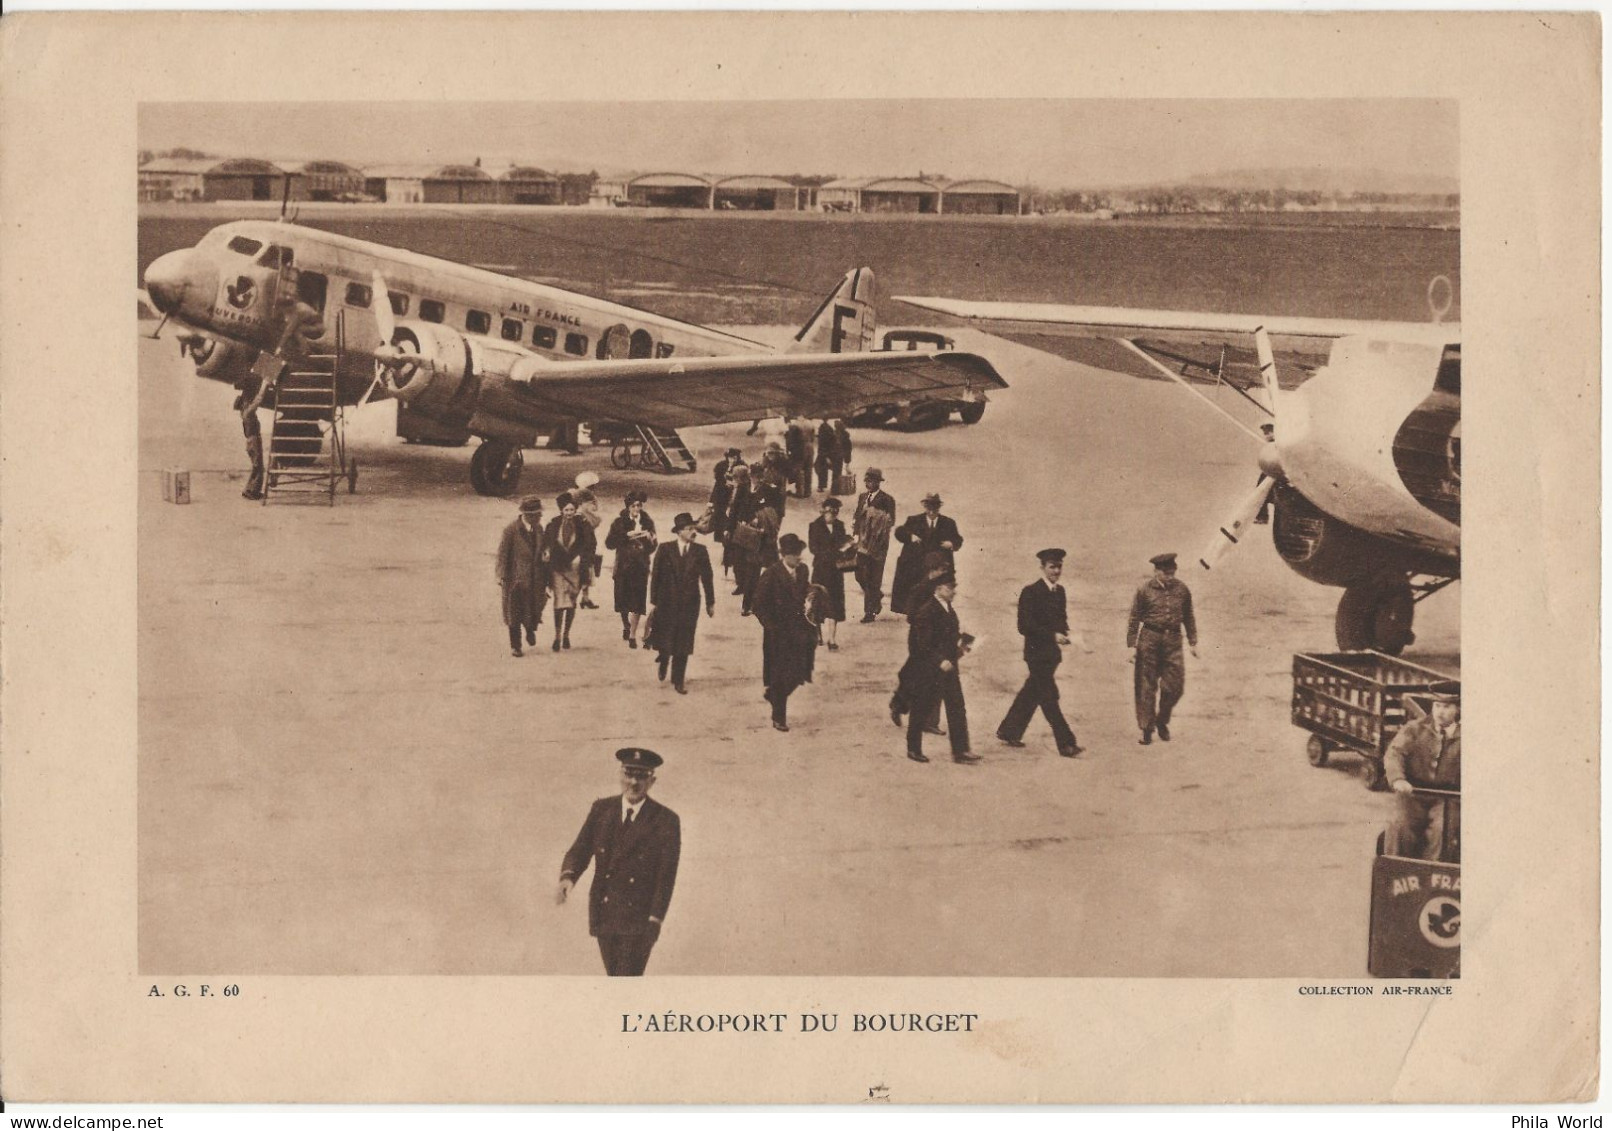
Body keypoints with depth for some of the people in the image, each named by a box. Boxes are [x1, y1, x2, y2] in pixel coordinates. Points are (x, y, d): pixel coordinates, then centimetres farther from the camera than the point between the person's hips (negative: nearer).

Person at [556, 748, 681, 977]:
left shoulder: (666, 821, -4)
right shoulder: (601, 809, 7)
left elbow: (666, 877, -5)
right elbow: (580, 850, 2)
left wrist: (655, 921, -12)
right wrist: (568, 877, -19)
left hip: (639, 920, -4)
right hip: (603, 913, 4)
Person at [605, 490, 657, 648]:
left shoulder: (647, 522, 4)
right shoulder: (620, 522, -1)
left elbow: (651, 549, 7)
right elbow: (609, 543, -8)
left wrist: (649, 539, -14)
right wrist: (627, 535, -17)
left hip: (640, 567, 0)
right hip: (623, 567, 0)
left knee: (637, 603, -5)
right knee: (623, 600, 8)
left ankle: (633, 635, 3)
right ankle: (626, 626, 35)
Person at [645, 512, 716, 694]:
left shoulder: (700, 551, 0)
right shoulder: (665, 550, -5)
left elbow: (707, 577, 4)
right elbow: (656, 576, -2)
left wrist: (710, 602, 4)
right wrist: (654, 601, -3)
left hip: (689, 603, 1)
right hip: (667, 602, -1)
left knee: (683, 643, 4)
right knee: (665, 640, 4)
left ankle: (678, 680, 15)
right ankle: (664, 662, 37)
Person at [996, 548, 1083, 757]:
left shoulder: (1060, 592, 11)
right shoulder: (1030, 592, -13)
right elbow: (1024, 626, -17)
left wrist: (1064, 633, 1)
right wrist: (1053, 635, -22)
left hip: (1051, 652, 8)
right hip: (1037, 652, -8)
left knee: (1031, 694, 15)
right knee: (1049, 697, -7)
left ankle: (1009, 731, 28)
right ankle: (1065, 743, -8)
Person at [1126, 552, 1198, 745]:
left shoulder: (1182, 590, 5)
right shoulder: (1145, 590, -3)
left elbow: (1188, 618, 16)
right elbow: (1134, 619, 0)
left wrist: (1193, 642, 14)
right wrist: (1132, 645, -3)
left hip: (1173, 640, 2)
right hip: (1149, 638, -2)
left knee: (1175, 685, -2)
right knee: (1146, 686, -1)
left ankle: (1162, 721, 21)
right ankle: (1146, 729, 7)